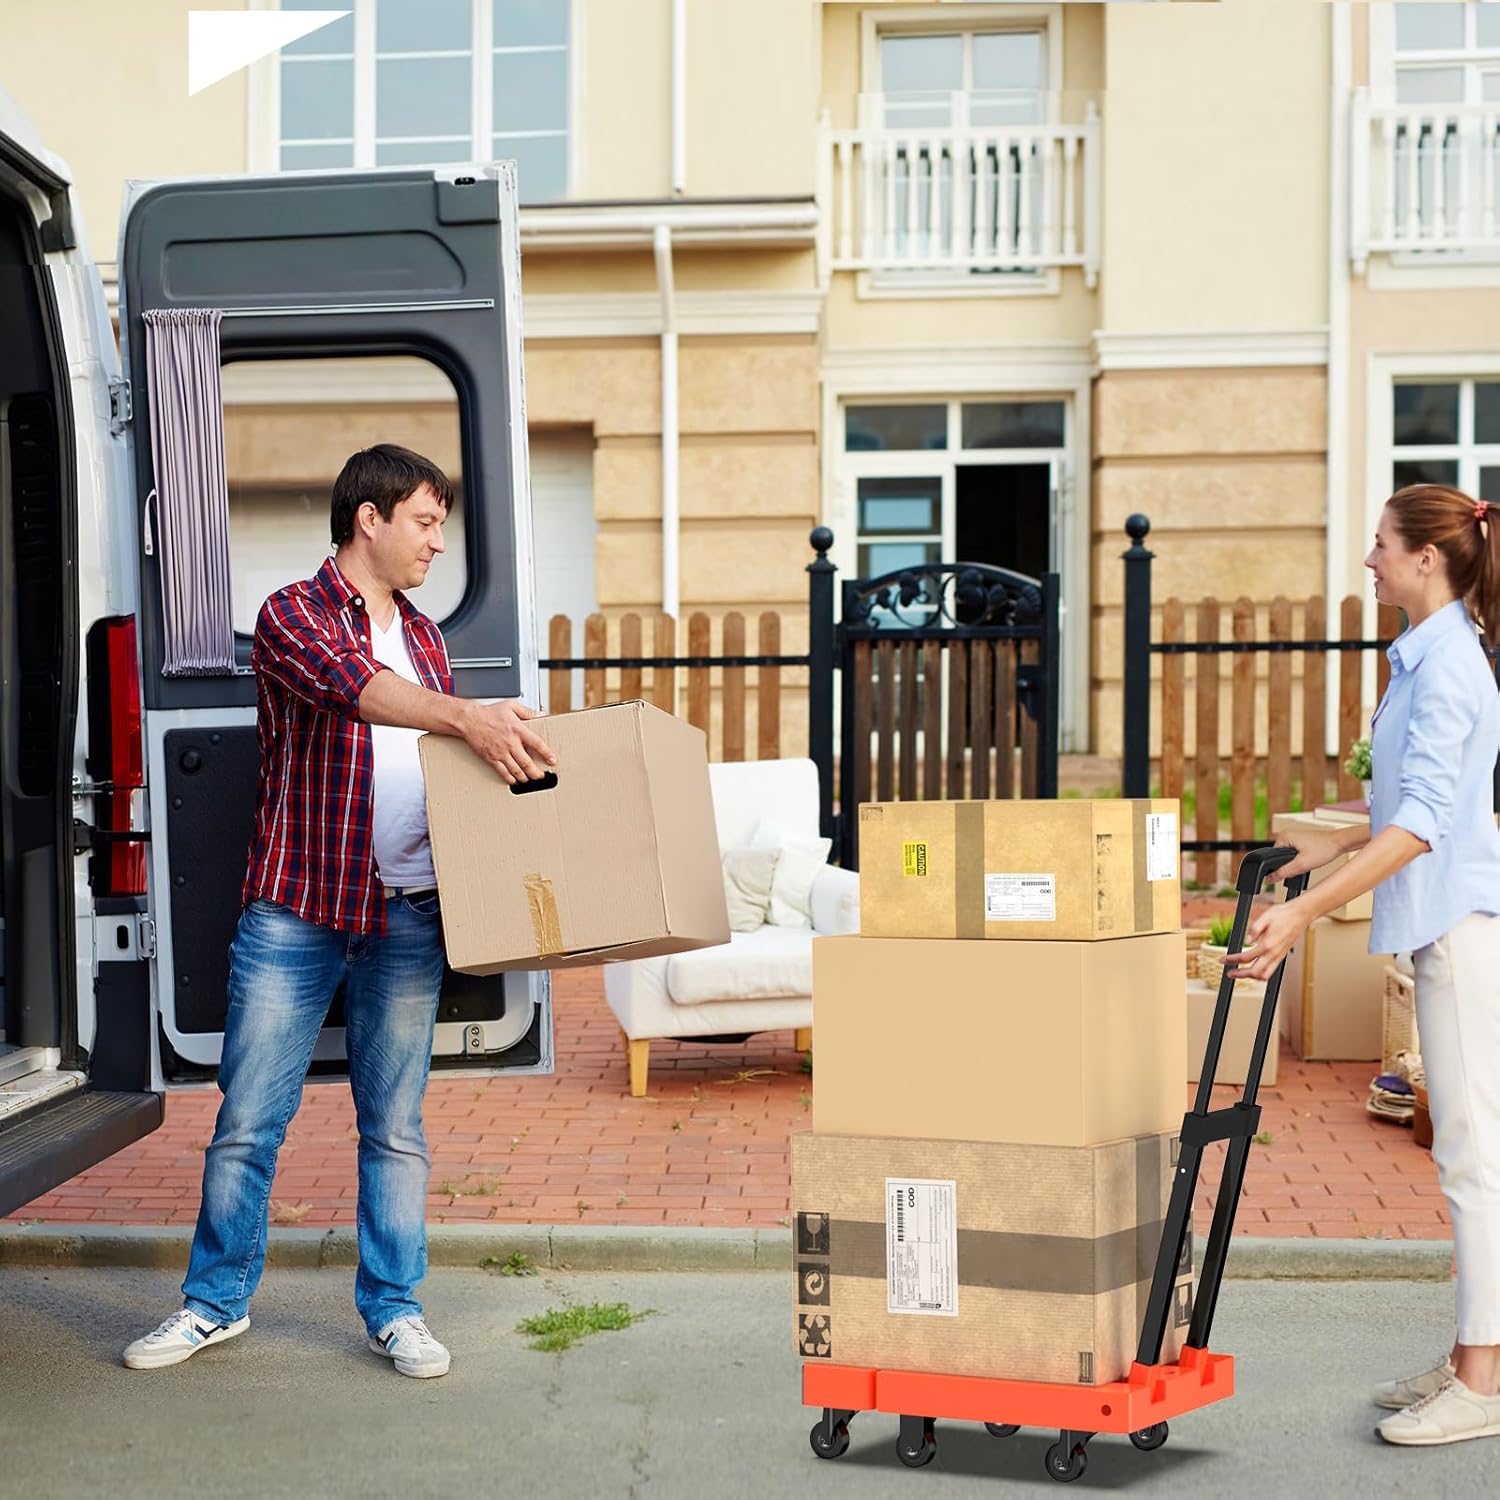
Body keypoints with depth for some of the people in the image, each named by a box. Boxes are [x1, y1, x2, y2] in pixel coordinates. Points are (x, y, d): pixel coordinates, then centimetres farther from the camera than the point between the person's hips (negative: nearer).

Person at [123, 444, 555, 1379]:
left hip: (406, 919, 4)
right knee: (248, 1120, 3)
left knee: (396, 1125, 8)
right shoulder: (293, 617, -4)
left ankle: (395, 1308, 18)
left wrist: (503, 743, 2)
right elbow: (355, 687, -25)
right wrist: (467, 716, -39)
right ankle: (217, 1302, 18)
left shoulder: (424, 637, 16)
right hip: (295, 912, -4)